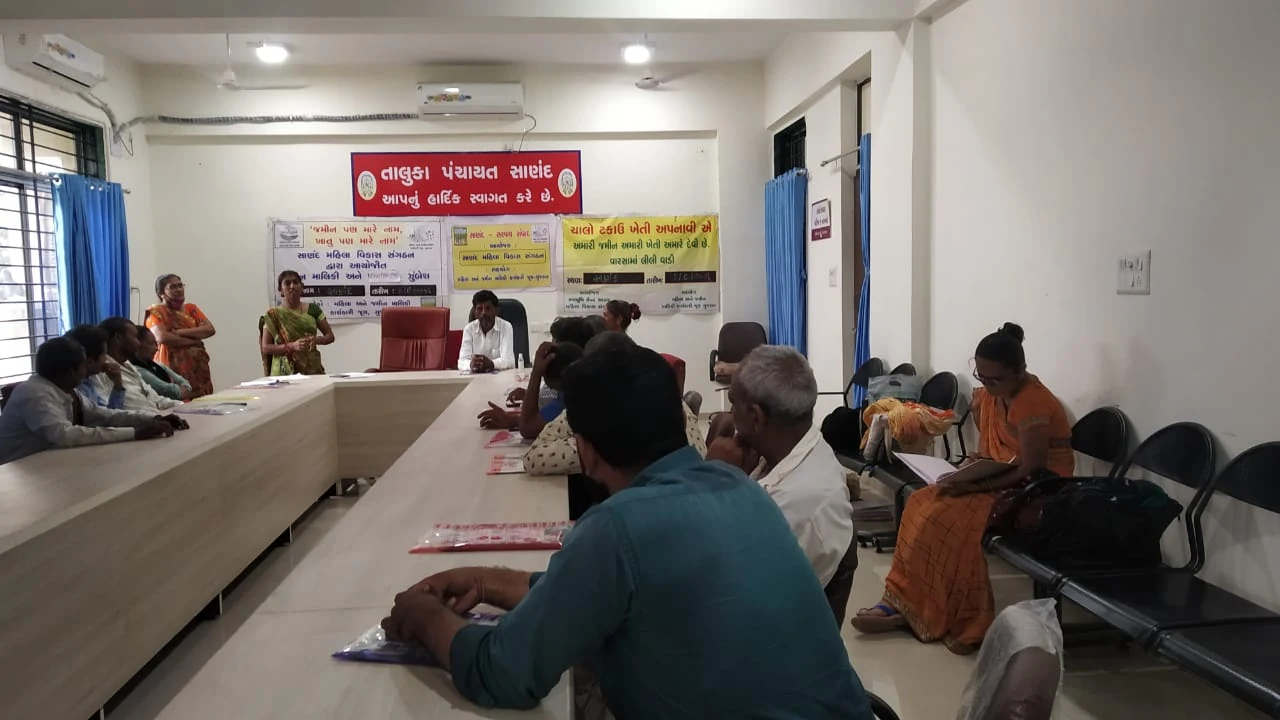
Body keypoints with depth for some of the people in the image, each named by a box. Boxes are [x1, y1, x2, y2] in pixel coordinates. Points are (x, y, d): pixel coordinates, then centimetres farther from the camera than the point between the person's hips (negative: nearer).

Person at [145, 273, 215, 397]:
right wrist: (194, 341, -11)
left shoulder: (191, 308, 14)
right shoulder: (156, 312, 0)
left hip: (197, 368, 4)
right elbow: (162, 337, -17)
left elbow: (210, 329, -1)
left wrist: (181, 332, -12)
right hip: (173, 370, -4)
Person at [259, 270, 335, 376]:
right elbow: (265, 348, -2)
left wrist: (316, 340, -12)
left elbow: (330, 336, 9)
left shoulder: (313, 309, 7)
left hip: (312, 368, 2)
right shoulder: (272, 315, 1)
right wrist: (292, 346, -16)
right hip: (285, 371, -2)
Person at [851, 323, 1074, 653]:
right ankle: (904, 603, -10)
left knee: (952, 518, -27)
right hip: (1001, 481, 9)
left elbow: (1031, 470, -24)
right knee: (923, 504, -10)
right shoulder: (992, 393, 4)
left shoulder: (1032, 402, -21)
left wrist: (975, 485, -27)